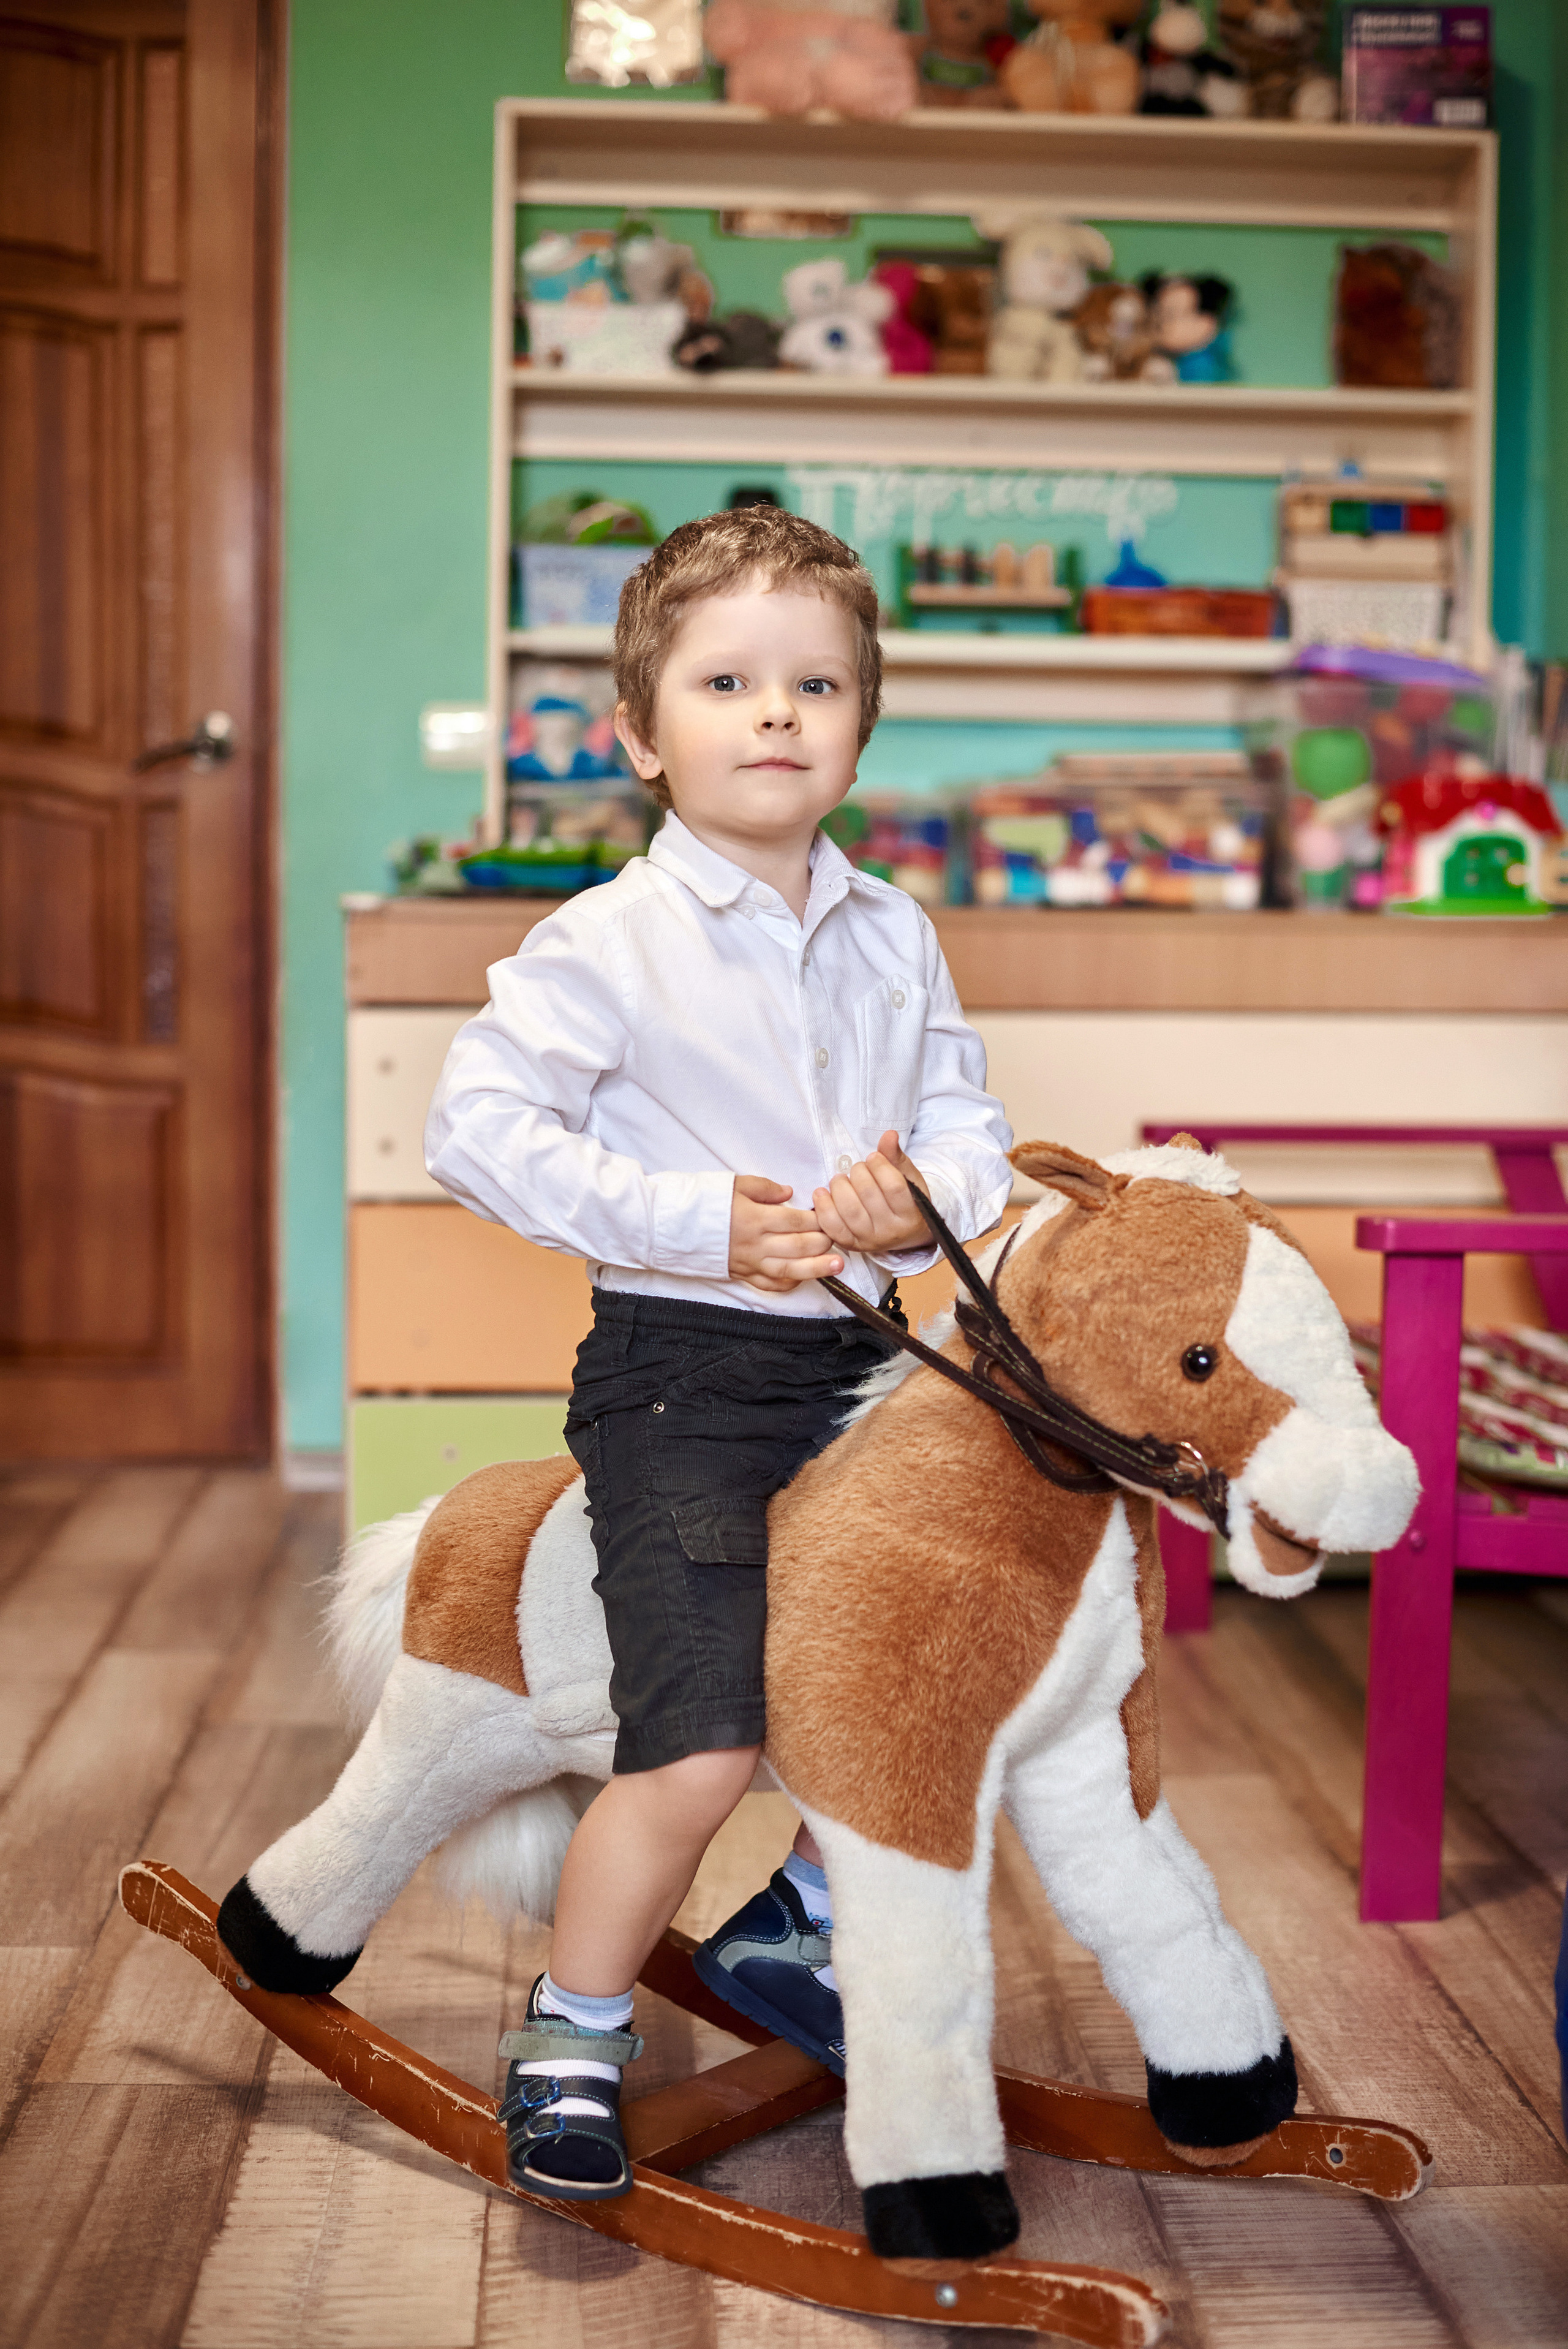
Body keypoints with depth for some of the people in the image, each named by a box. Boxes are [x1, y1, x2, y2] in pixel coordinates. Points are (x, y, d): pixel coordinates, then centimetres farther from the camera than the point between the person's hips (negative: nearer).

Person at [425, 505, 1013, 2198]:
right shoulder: (612, 942, -10)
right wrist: (698, 1222, -21)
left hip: (854, 1359, 7)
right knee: (703, 1751, -15)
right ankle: (573, 2032, 10)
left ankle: (794, 1928, 36)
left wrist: (921, 1197, -14)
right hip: (680, 1369, -6)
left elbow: (967, 1124, 10)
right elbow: (474, 1126, -15)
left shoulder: (895, 936, 7)